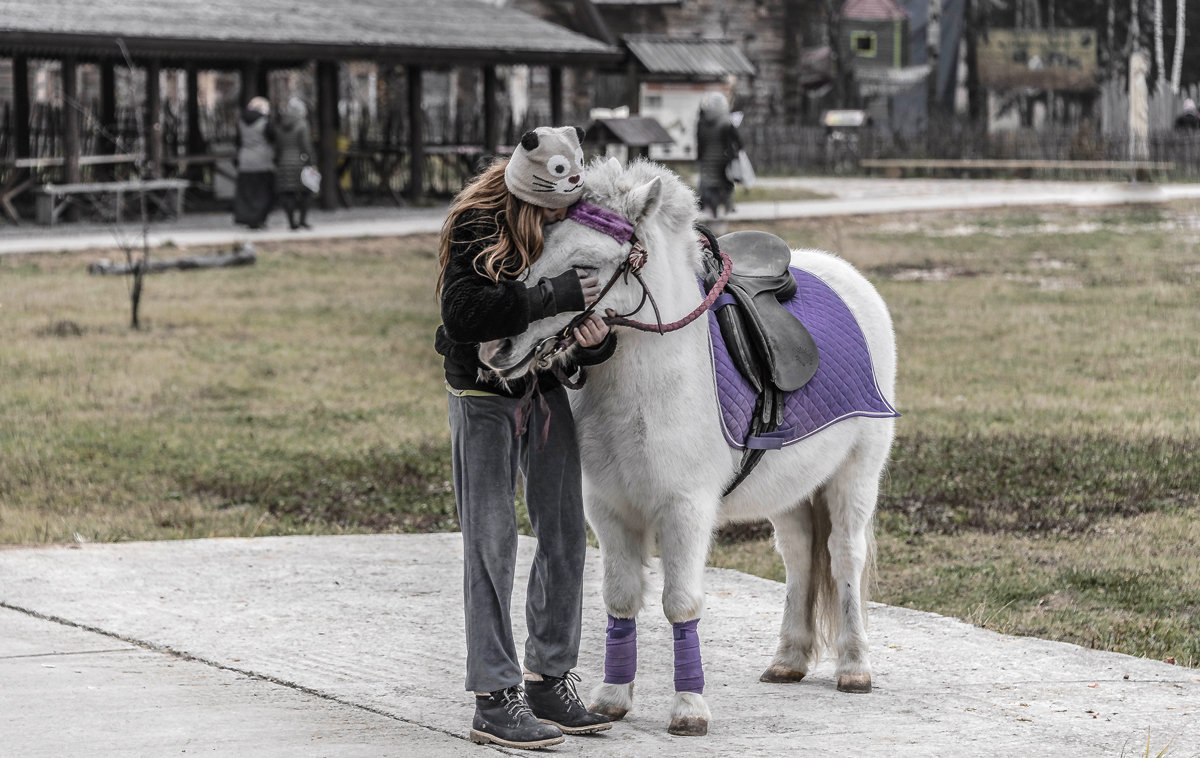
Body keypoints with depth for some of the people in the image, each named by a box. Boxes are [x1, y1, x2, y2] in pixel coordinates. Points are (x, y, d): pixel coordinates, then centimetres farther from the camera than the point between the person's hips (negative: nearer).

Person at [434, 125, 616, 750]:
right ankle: (495, 700, -2)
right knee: (492, 544, -5)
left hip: (548, 391, 6)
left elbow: (594, 315, 2)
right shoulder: (477, 228, -18)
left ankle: (550, 681, 19)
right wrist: (556, 295, -36)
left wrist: (597, 339, -23)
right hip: (484, 397, -6)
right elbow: (464, 313, -33)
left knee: (566, 535, 7)